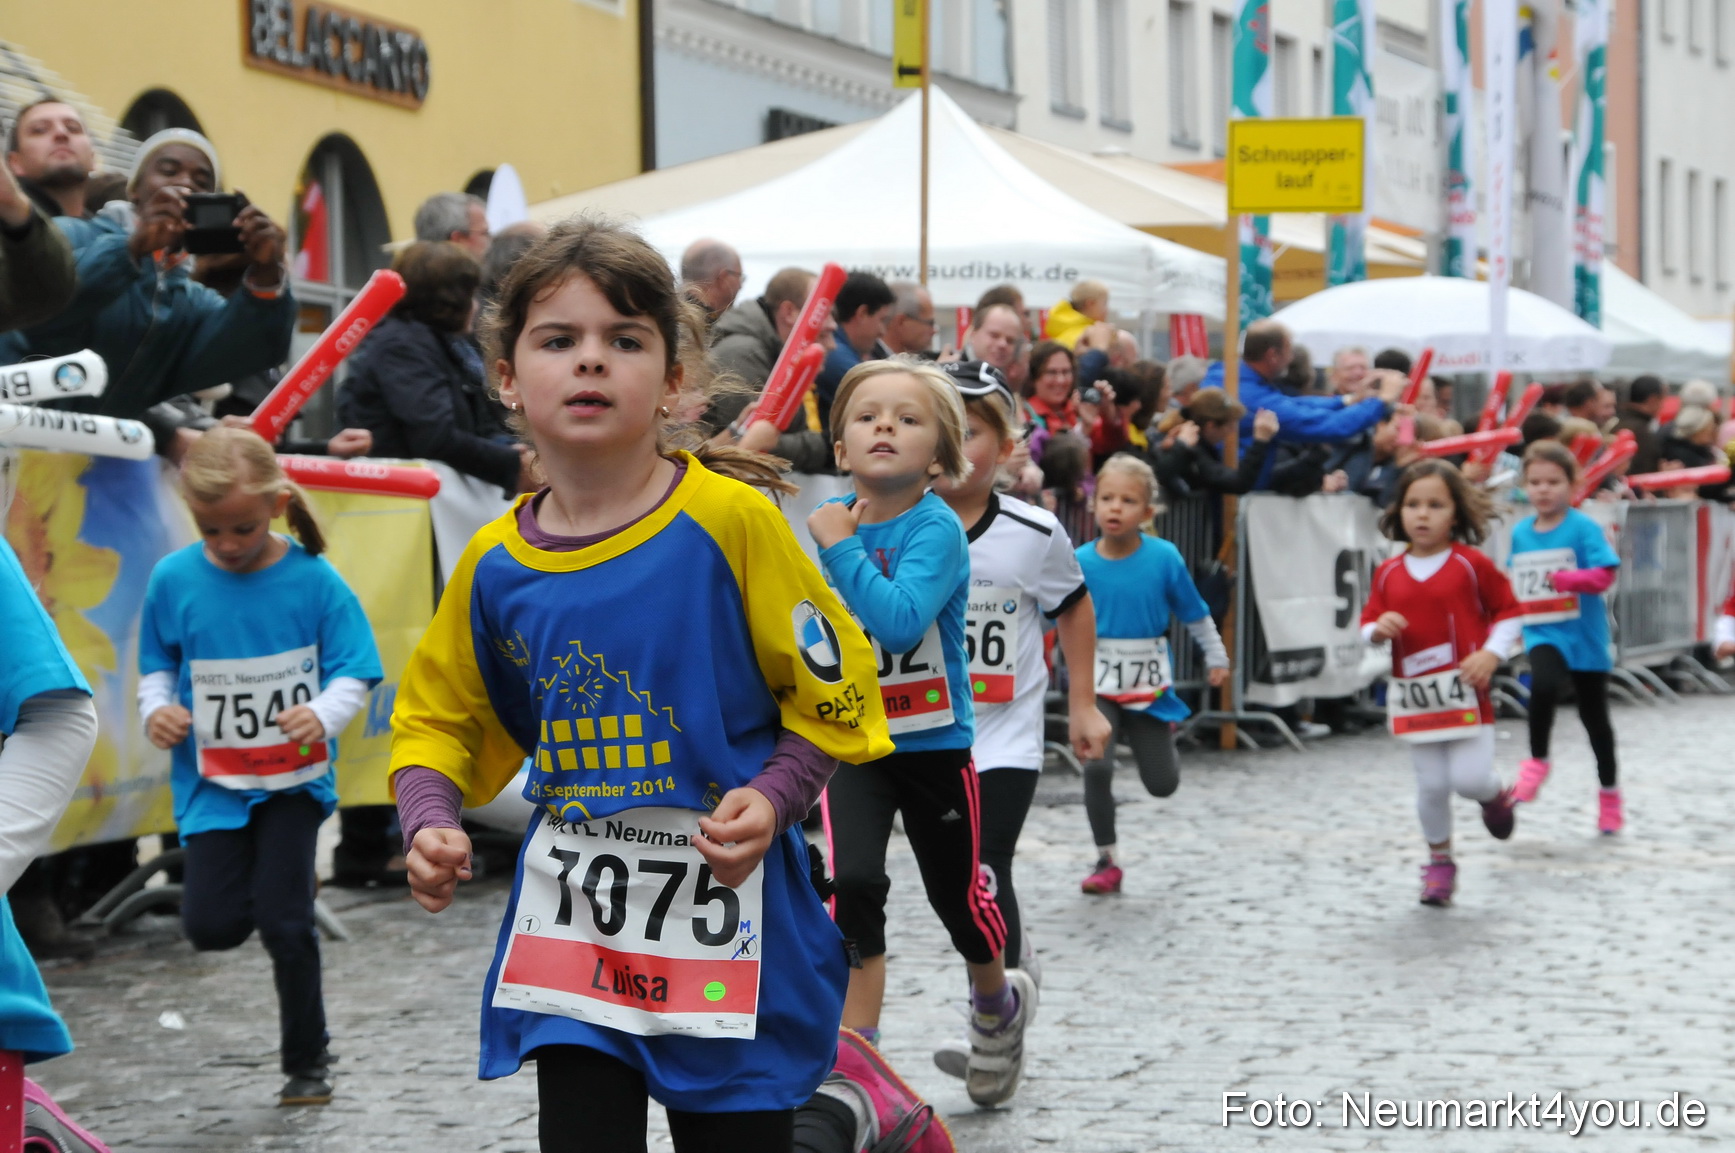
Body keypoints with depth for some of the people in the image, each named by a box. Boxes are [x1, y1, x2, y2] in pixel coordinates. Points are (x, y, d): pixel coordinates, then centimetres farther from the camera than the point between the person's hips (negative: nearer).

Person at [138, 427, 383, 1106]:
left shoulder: (313, 580, -10)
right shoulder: (173, 579, -4)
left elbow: (352, 672, -7)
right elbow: (157, 665, 9)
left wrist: (323, 716, -27)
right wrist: (157, 709, -11)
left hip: (294, 776, -2)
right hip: (211, 780, 2)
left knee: (283, 922, -5)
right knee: (213, 925, -8)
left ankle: (307, 1062, 14)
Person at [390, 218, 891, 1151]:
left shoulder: (728, 520, -11)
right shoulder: (496, 563, 0)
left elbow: (832, 688, -5)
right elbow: (439, 718, 11)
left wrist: (773, 799, -19)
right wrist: (430, 825, -7)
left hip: (725, 908, -3)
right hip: (570, 918, 3)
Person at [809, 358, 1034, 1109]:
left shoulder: (937, 529, -19)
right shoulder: (834, 521, -4)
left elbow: (900, 622, -35)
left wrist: (841, 547, -31)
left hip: (936, 744, -3)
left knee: (958, 895, 12)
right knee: (853, 883, -17)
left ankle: (998, 1005, 43)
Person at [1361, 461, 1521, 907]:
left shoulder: (1472, 564, -4)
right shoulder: (1389, 574, 5)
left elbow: (1508, 611, 3)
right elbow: (1368, 625, 12)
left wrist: (1492, 654, -10)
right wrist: (1378, 629, -11)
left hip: (1465, 691, -3)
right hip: (1413, 695, 3)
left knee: (1469, 778, -10)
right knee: (1431, 784, 5)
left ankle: (1496, 795, 26)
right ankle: (1439, 861, 23)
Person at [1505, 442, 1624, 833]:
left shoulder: (1584, 528, -10)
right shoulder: (1520, 533, 5)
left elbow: (1604, 576, -19)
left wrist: (1565, 579, -32)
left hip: (1583, 634, -2)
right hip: (1542, 633, 2)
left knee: (1593, 713, 13)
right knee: (1544, 685, -31)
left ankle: (1609, 791, 30)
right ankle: (1537, 761, -11)